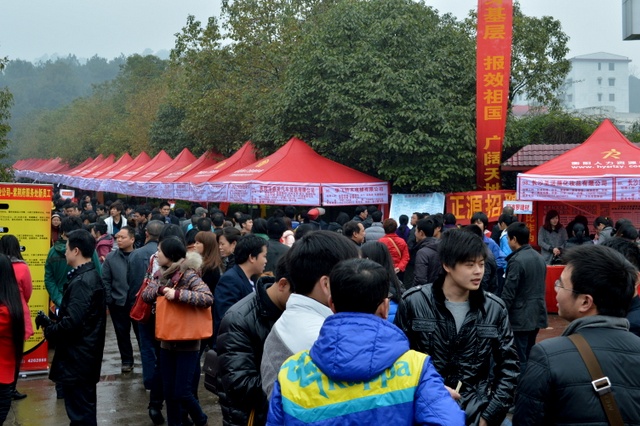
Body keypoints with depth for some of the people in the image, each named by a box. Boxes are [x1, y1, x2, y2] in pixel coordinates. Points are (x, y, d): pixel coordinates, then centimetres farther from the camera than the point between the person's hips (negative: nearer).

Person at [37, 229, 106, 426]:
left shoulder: (82, 282, -21)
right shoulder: (92, 276, 11)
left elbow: (72, 322, -27)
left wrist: (49, 329, -10)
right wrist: (52, 323, 4)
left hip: (77, 359, -10)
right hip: (86, 356, 10)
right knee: (85, 409, 19)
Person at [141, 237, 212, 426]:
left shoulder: (189, 275, -16)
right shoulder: (161, 274, 6)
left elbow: (208, 298, -29)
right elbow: (145, 295, -1)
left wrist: (177, 294, -32)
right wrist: (160, 289, -20)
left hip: (187, 343, -7)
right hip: (167, 341, 7)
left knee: (182, 392, -2)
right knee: (168, 391, 12)